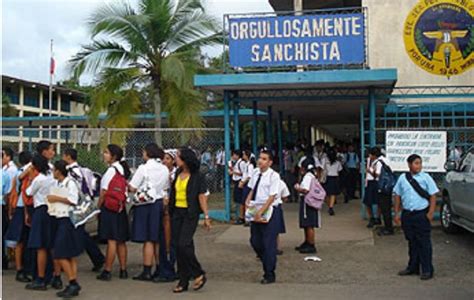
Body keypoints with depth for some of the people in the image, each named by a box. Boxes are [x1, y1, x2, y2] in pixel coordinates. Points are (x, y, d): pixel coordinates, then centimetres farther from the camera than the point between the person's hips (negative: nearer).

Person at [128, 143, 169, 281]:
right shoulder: (165, 169, 6)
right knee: (157, 239, 13)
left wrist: (126, 184, 7)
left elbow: (132, 188, -11)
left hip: (145, 205, -6)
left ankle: (147, 272, 3)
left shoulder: (144, 168, -12)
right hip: (160, 204, 6)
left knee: (147, 240, -1)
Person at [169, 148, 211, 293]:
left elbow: (202, 197, -9)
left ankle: (199, 274, 4)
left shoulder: (197, 177, -7)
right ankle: (183, 281, 15)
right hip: (177, 212, 7)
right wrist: (169, 210, 10)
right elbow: (173, 193, 15)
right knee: (178, 246, 6)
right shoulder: (178, 174, 10)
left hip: (190, 213, -7)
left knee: (184, 244, -15)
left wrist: (206, 216, -11)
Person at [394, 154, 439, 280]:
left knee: (424, 243, 0)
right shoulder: (402, 178, 5)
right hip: (407, 214, 3)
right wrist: (397, 213, 7)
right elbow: (398, 195, 10)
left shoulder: (425, 178, -4)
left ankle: (427, 270, 8)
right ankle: (412, 268, 26)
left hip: (422, 214, -3)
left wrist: (431, 212, -11)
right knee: (412, 242, 14)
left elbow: (433, 195, -4)